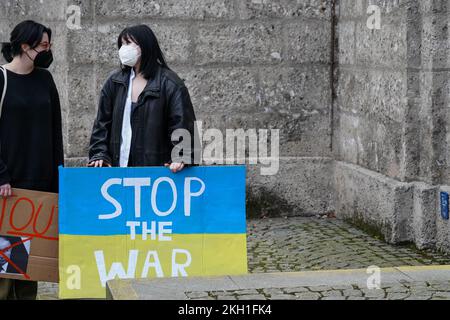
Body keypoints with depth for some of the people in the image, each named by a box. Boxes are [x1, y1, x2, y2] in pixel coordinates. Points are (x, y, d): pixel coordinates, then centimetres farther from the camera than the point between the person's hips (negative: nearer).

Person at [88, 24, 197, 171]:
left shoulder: (170, 84, -3)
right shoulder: (114, 82, 12)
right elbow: (102, 122, 12)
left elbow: (182, 124, -9)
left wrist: (180, 158, -22)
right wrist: (100, 155, 0)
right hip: (118, 167, 4)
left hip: (155, 168, -4)